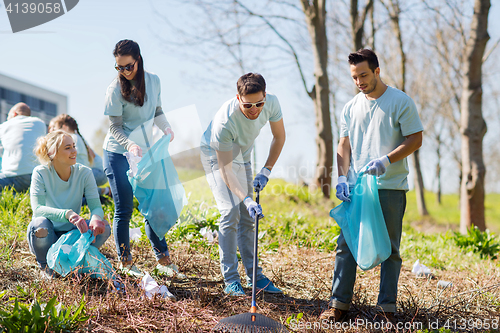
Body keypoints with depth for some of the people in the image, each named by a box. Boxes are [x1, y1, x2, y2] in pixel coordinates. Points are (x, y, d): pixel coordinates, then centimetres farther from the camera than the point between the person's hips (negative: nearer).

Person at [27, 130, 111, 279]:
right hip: (48, 235, -2)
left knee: (103, 227, -24)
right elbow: (38, 209, -27)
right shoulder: (41, 173, -17)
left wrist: (96, 218, -39)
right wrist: (67, 214, -45)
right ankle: (46, 266, -3)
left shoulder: (84, 173, -9)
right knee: (39, 224, -36)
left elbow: (96, 206, -13)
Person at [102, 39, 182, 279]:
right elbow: (115, 127, -14)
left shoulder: (153, 81, 1)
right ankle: (125, 262, 11)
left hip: (144, 153, 4)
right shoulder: (115, 89, -13)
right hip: (118, 154, -4)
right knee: (124, 210, -1)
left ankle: (163, 260, 13)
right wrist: (130, 144, -33)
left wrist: (166, 127, -8)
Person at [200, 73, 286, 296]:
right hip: (216, 157, -5)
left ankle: (254, 276, 12)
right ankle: (230, 280, -12)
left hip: (242, 157, 5)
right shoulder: (224, 122, -39)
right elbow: (225, 170, -34)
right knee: (231, 213, -18)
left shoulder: (271, 103, -24)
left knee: (247, 217, 6)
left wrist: (265, 171, -13)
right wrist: (247, 199, -42)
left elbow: (279, 137, -6)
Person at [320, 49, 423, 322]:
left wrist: (386, 161, -17)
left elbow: (415, 140, -5)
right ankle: (339, 303, 8)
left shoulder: (400, 102, -2)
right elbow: (344, 146, 13)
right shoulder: (350, 108, 12)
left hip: (390, 187, -4)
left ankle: (387, 307, 10)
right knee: (346, 244, 1)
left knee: (389, 248, 2)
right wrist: (343, 178, -1)